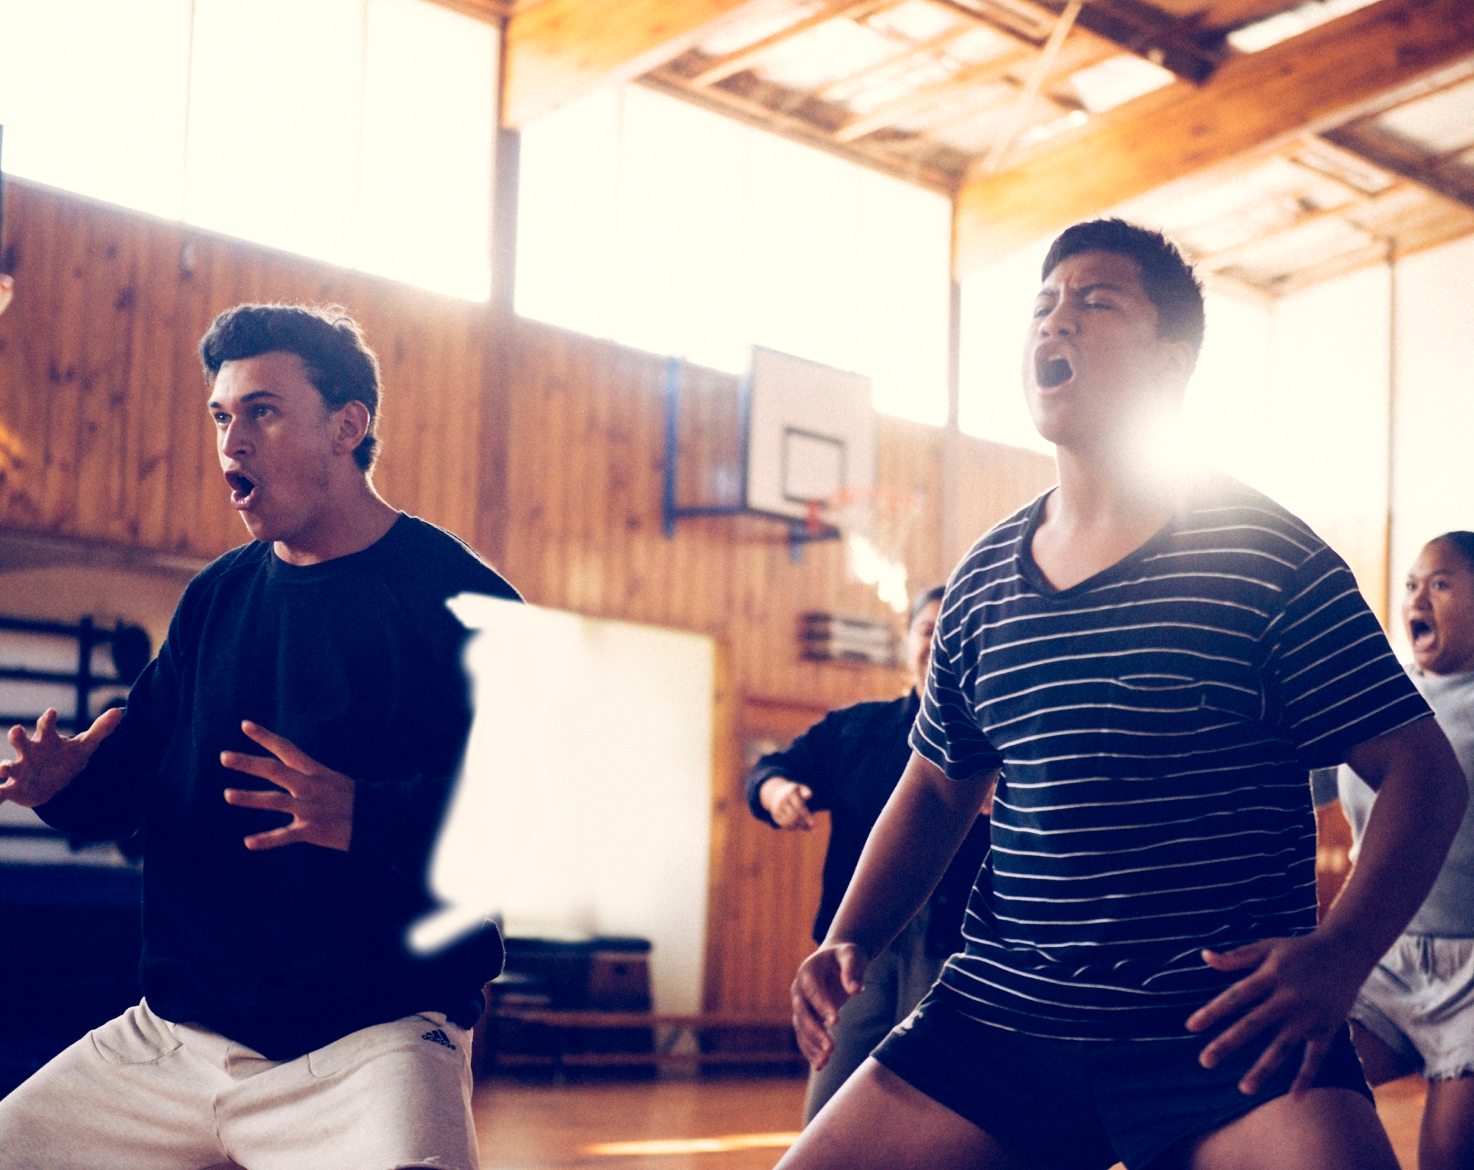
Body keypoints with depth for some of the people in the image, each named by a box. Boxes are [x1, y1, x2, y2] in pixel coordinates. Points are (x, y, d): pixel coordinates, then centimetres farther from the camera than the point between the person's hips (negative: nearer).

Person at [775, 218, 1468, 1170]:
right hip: (1001, 1017, 4)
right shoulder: (983, 582, 11)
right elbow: (937, 790, 23)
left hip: (1227, 1029, -4)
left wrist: (1339, 956, -18)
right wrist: (848, 942, 7)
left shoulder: (1268, 558, -3)